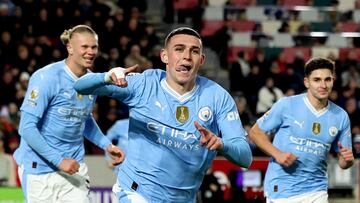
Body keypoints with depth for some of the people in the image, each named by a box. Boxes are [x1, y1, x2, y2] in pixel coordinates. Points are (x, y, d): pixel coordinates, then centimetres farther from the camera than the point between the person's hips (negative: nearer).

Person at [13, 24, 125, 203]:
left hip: (74, 167, 6)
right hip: (40, 168, -6)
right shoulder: (47, 78, -16)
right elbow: (27, 128, -19)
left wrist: (106, 145, 10)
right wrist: (59, 160, -20)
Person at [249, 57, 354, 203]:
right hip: (281, 190, -3)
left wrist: (347, 159, -14)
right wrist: (277, 154, -15)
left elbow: (342, 163, 10)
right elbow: (255, 132, 0)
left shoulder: (341, 117, 3)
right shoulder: (286, 105, -7)